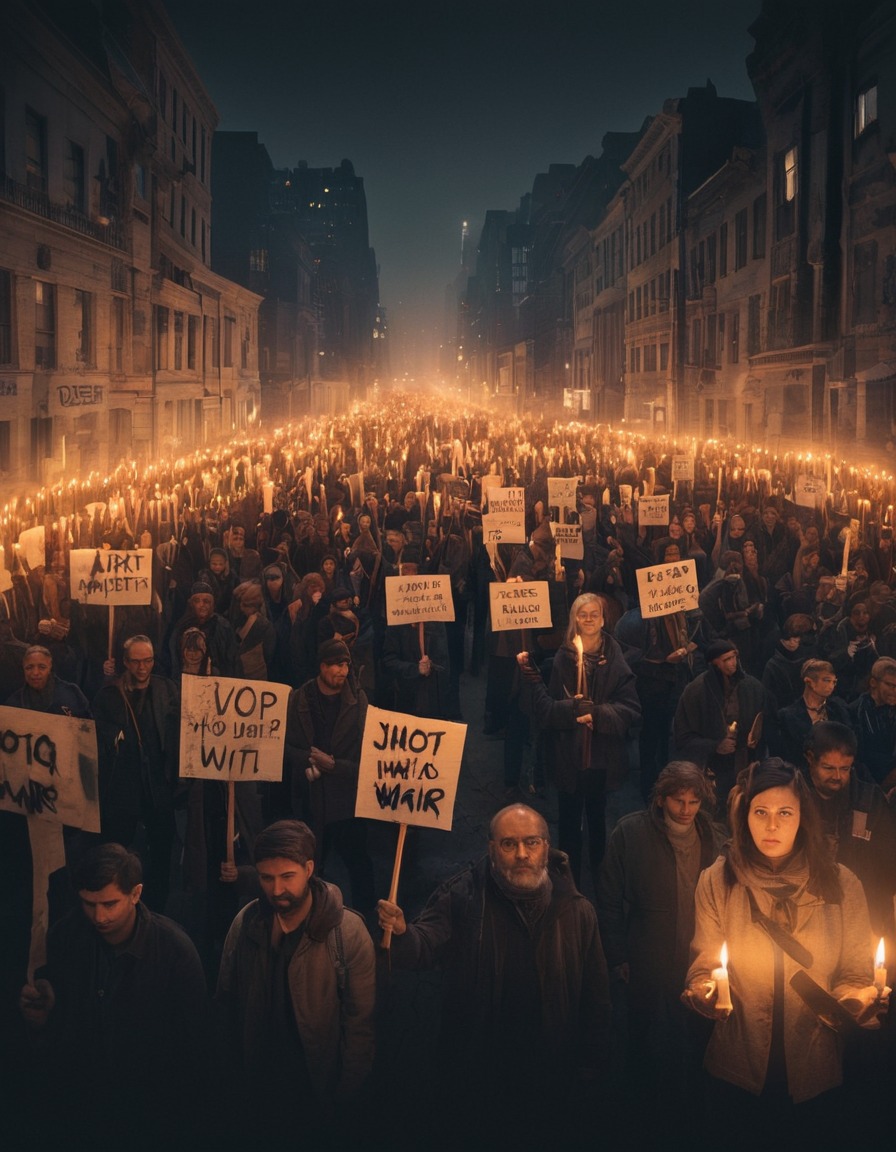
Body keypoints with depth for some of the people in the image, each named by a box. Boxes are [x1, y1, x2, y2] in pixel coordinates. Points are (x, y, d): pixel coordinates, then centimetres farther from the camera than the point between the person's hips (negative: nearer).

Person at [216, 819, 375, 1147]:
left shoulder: (347, 930, -17)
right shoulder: (246, 923, -6)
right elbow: (226, 1003, 3)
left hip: (318, 1093, -3)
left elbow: (360, 1023, -13)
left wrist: (347, 1099, -10)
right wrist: (231, 1079, 3)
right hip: (257, 1090, 3)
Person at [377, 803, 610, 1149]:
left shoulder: (576, 911, 0)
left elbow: (596, 1001, 3)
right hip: (474, 1079, -1)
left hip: (551, 1083, 1)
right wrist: (402, 934, -44)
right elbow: (425, 946, -21)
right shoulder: (461, 897, -6)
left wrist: (590, 1078, 0)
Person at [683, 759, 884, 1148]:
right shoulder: (716, 882, -6)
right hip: (737, 1070, 0)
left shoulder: (840, 885, -6)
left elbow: (854, 975, -2)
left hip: (813, 1073, 0)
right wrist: (704, 991, -25)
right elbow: (702, 967, -3)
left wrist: (858, 998, -24)